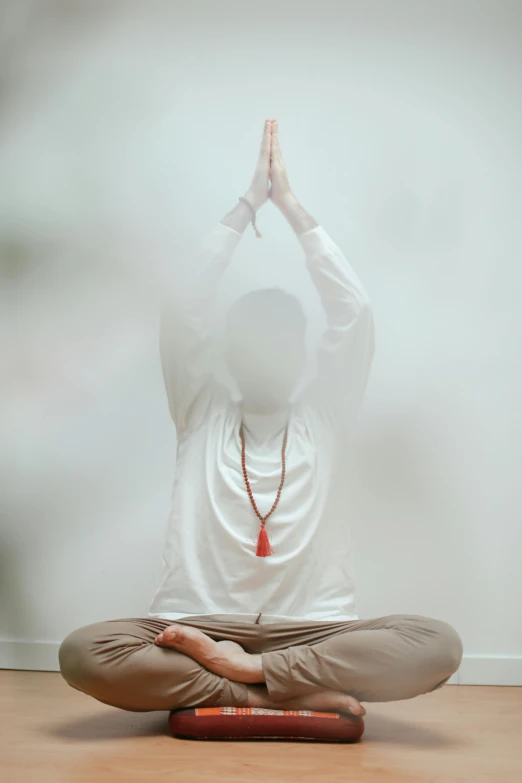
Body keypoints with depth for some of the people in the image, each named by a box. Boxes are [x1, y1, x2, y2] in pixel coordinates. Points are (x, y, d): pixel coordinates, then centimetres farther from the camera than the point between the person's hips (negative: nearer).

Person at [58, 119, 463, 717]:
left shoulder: (323, 420, 14)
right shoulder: (202, 416, 13)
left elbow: (354, 310, 5)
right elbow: (182, 308, 3)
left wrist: (291, 204, 9)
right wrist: (249, 202, 6)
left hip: (312, 629, 0)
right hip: (199, 622, 0)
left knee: (437, 644, -27)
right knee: (83, 651, -30)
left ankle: (239, 670, -23)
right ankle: (294, 692, -25)